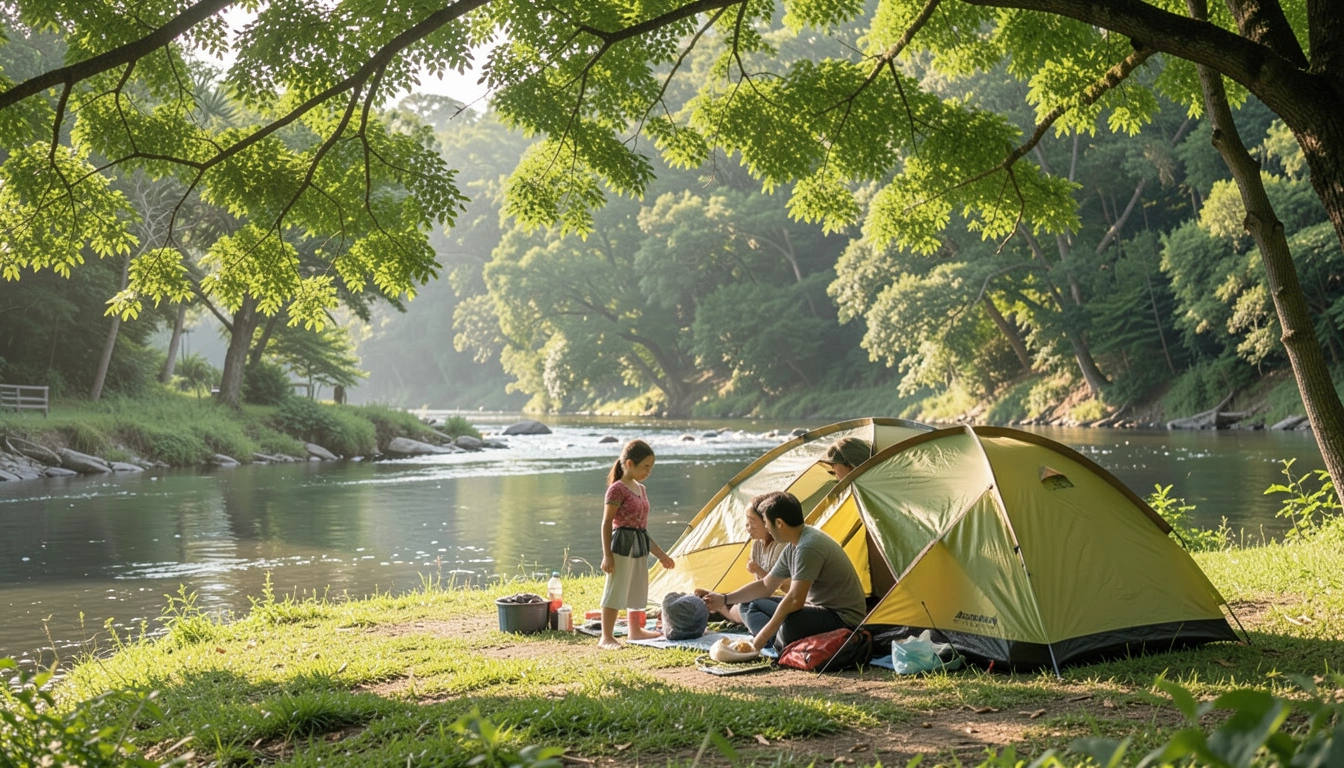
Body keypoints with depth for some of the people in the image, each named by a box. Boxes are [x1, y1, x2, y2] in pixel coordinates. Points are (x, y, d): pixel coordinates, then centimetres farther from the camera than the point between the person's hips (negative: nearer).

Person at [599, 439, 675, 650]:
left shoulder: (641, 489, 13)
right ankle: (606, 637, -4)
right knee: (615, 591, -7)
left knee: (637, 590, 19)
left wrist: (660, 554, 20)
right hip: (622, 544, -9)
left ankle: (635, 630, 33)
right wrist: (607, 555, -18)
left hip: (640, 545, 9)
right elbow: (606, 523, -13)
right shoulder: (617, 489, -13)